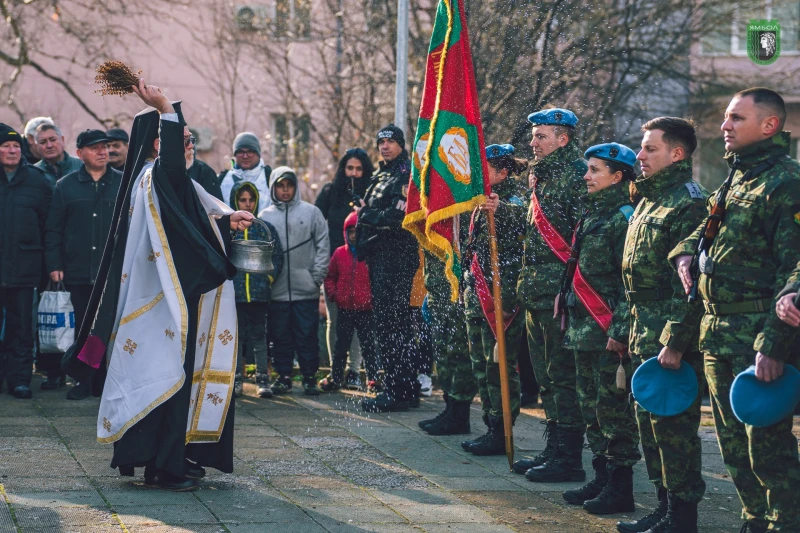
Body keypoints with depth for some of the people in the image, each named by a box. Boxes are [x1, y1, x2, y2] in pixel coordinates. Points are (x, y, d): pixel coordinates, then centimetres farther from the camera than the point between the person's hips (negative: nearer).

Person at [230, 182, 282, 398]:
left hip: (259, 292, 0)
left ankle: (263, 380, 4)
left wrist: (269, 277, -2)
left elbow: (277, 256, 9)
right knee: (236, 336, 4)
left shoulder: (266, 228, 9)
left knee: (259, 336, 2)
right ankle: (237, 379, 10)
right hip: (234, 292, 0)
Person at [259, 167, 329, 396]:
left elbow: (323, 246, 2)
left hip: (306, 290, -1)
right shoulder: (265, 216, 8)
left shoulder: (311, 212, 4)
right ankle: (283, 376, 14)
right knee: (281, 337, 6)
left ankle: (310, 377, 9)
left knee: (307, 335, 1)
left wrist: (317, 276, -5)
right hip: (277, 290, 1)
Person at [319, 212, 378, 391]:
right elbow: (330, 276, 13)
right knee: (341, 345, 10)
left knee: (369, 345, 5)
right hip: (344, 309, 3)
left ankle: (373, 377, 13)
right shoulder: (339, 253, 5)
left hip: (366, 310, -3)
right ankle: (336, 378, 19)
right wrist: (332, 293, -1)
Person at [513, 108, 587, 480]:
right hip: (538, 294, 10)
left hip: (561, 293, -10)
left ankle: (568, 459, -2)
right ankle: (553, 450, 21)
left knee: (562, 375, -6)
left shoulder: (577, 174, -12)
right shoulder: (543, 177, 19)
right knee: (546, 375, 14)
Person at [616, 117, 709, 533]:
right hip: (645, 336, 10)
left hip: (674, 339, -10)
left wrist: (676, 342, -23)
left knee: (672, 424, -6)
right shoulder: (649, 201, 17)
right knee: (649, 420, 14)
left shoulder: (688, 204, -14)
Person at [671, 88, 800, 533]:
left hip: (759, 335, -9)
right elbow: (703, 229, 37)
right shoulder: (734, 182, 17)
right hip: (718, 331, 9)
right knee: (733, 442, 14)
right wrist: (684, 252, 12)